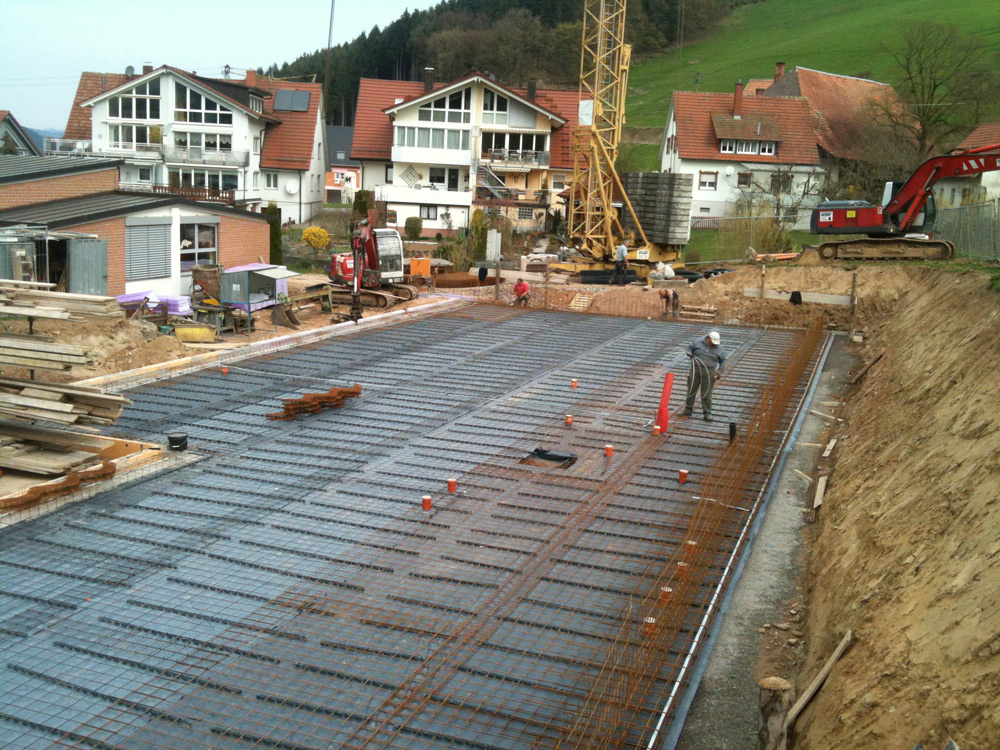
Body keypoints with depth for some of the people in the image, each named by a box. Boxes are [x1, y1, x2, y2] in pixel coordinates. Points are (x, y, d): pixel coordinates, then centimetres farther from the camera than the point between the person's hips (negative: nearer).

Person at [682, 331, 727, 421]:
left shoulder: (719, 349, 1)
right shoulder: (698, 342, -1)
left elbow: (723, 360, 11)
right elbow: (689, 347, 16)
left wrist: (720, 370, -2)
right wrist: (689, 353, -5)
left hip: (709, 374, -1)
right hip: (695, 372, 1)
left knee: (706, 394, -1)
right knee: (691, 391, 9)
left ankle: (707, 413, 9)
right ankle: (688, 410, 23)